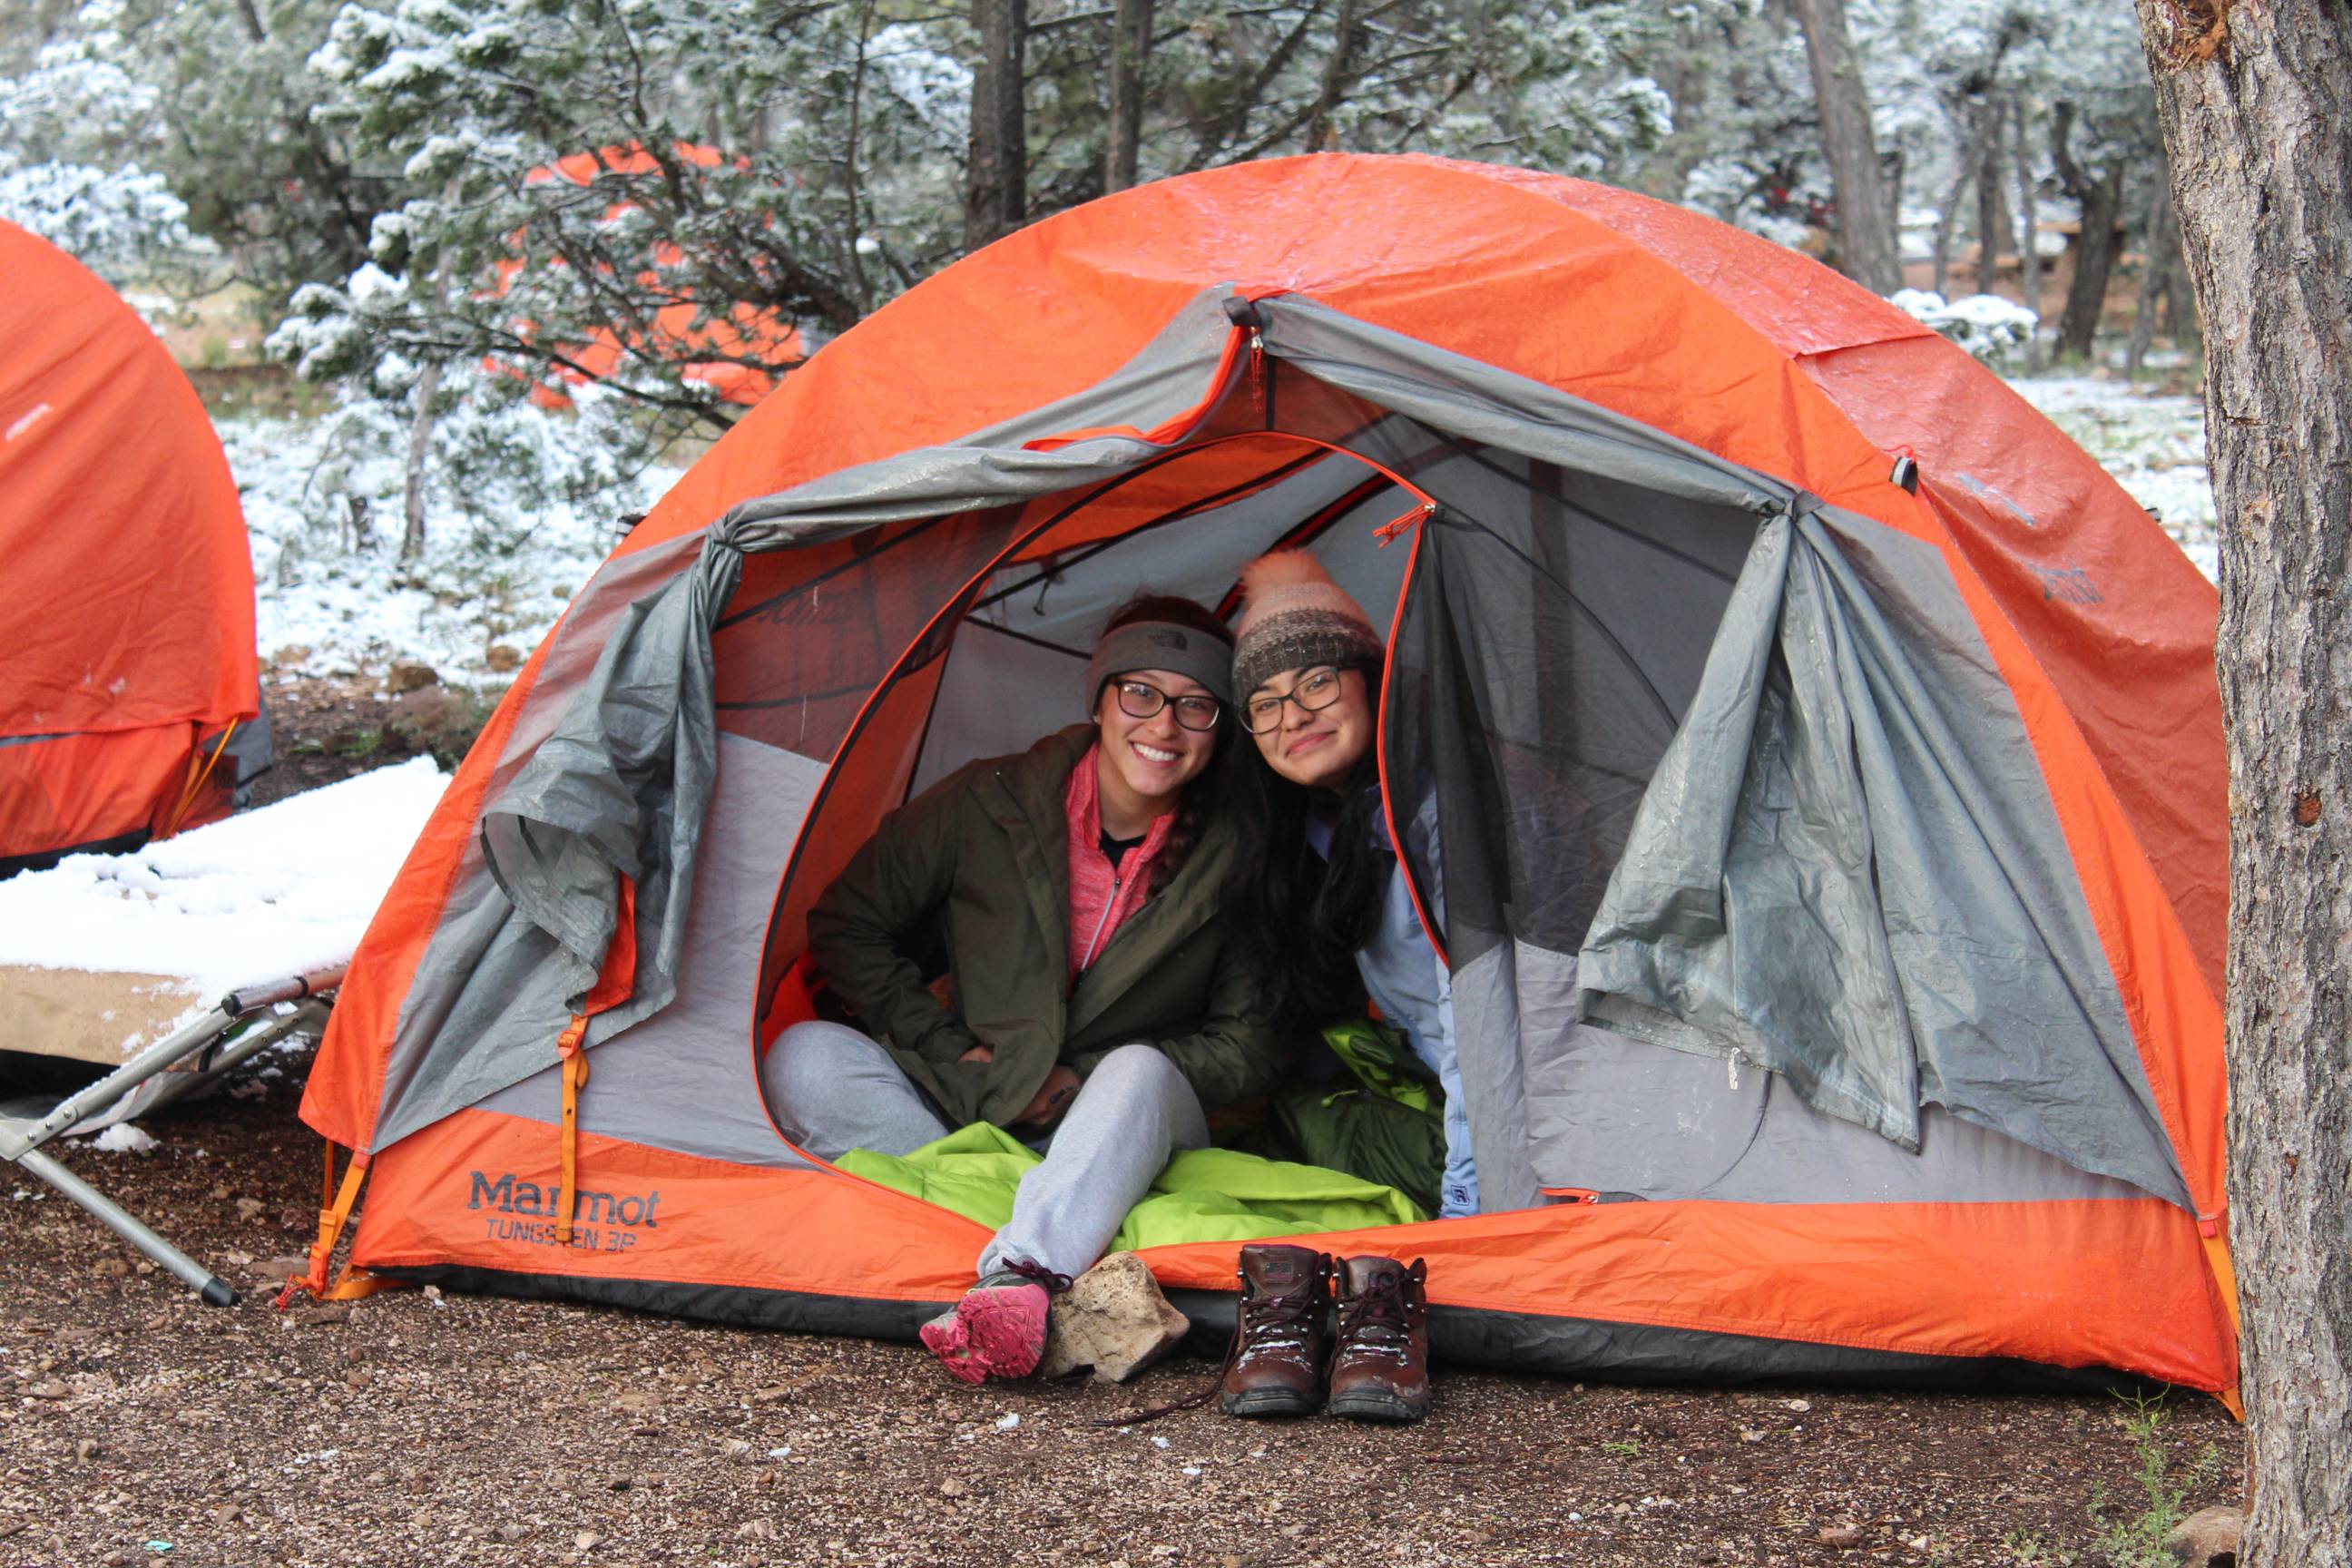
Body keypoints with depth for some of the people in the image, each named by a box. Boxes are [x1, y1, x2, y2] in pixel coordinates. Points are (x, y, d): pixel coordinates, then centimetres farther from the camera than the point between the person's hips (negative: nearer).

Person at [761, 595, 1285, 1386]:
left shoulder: (1234, 861, -9)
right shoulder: (990, 806, -9)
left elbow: (1251, 1046, -2)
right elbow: (847, 930, 1)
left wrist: (1086, 1081, -10)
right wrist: (952, 1055, -6)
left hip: (1120, 1140, -1)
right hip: (966, 1114, 2)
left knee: (1139, 1075, -36)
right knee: (803, 1060, -25)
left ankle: (1017, 1278, -57)